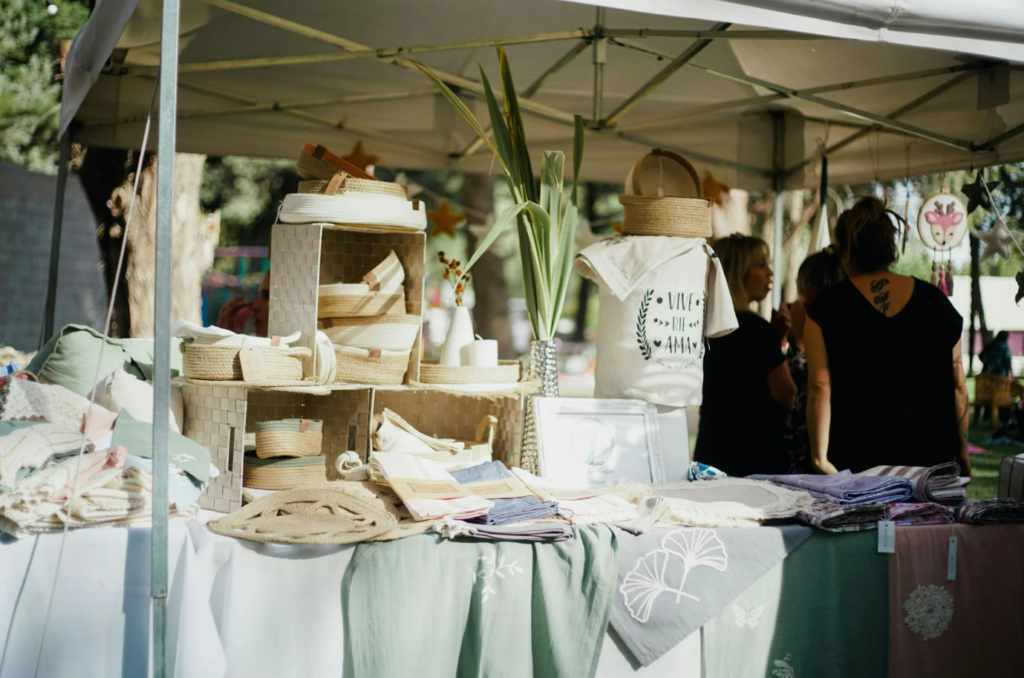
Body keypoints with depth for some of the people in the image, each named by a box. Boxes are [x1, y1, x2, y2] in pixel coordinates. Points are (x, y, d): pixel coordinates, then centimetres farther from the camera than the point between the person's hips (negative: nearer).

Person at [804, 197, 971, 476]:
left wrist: (820, 459, -8)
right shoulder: (936, 301, 5)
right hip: (930, 459, 2)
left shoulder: (827, 308, -2)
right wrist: (962, 453, 18)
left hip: (854, 464, -2)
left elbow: (820, 387, -9)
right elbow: (957, 386, 8)